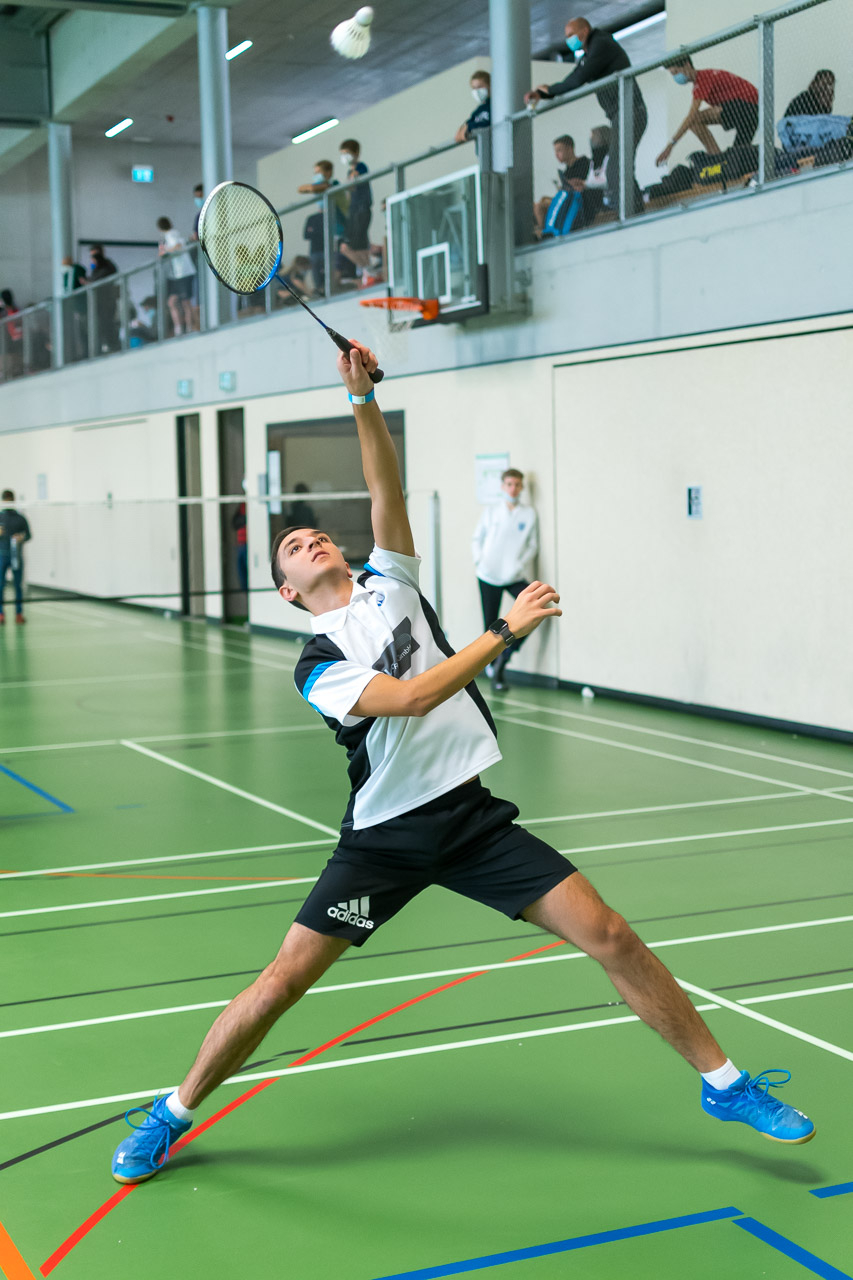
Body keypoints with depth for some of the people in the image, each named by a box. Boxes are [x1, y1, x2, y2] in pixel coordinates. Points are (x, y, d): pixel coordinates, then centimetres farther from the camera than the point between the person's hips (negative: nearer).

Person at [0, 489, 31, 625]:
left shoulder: (20, 518, 4)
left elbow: (29, 535, 8)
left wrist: (22, 538, -13)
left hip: (16, 556, 0)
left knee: (18, 585, 4)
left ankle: (19, 613, 11)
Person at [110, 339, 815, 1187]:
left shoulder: (390, 584, 10)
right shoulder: (317, 666, -4)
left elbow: (387, 489, -5)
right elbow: (409, 698, -21)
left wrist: (364, 399, -11)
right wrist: (506, 628, -19)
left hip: (470, 815, 3)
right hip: (384, 836, -3)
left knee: (607, 934, -5)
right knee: (282, 982, -6)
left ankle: (723, 1083, 9)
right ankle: (174, 1114, 17)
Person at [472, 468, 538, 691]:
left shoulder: (529, 514, 6)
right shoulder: (491, 511, 9)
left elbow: (533, 545, 6)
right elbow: (477, 539, 13)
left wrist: (519, 566, -7)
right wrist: (480, 561, -3)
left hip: (516, 576, 0)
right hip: (489, 576, 0)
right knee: (490, 625, 1)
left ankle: (504, 655, -3)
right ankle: (493, 664, 18)